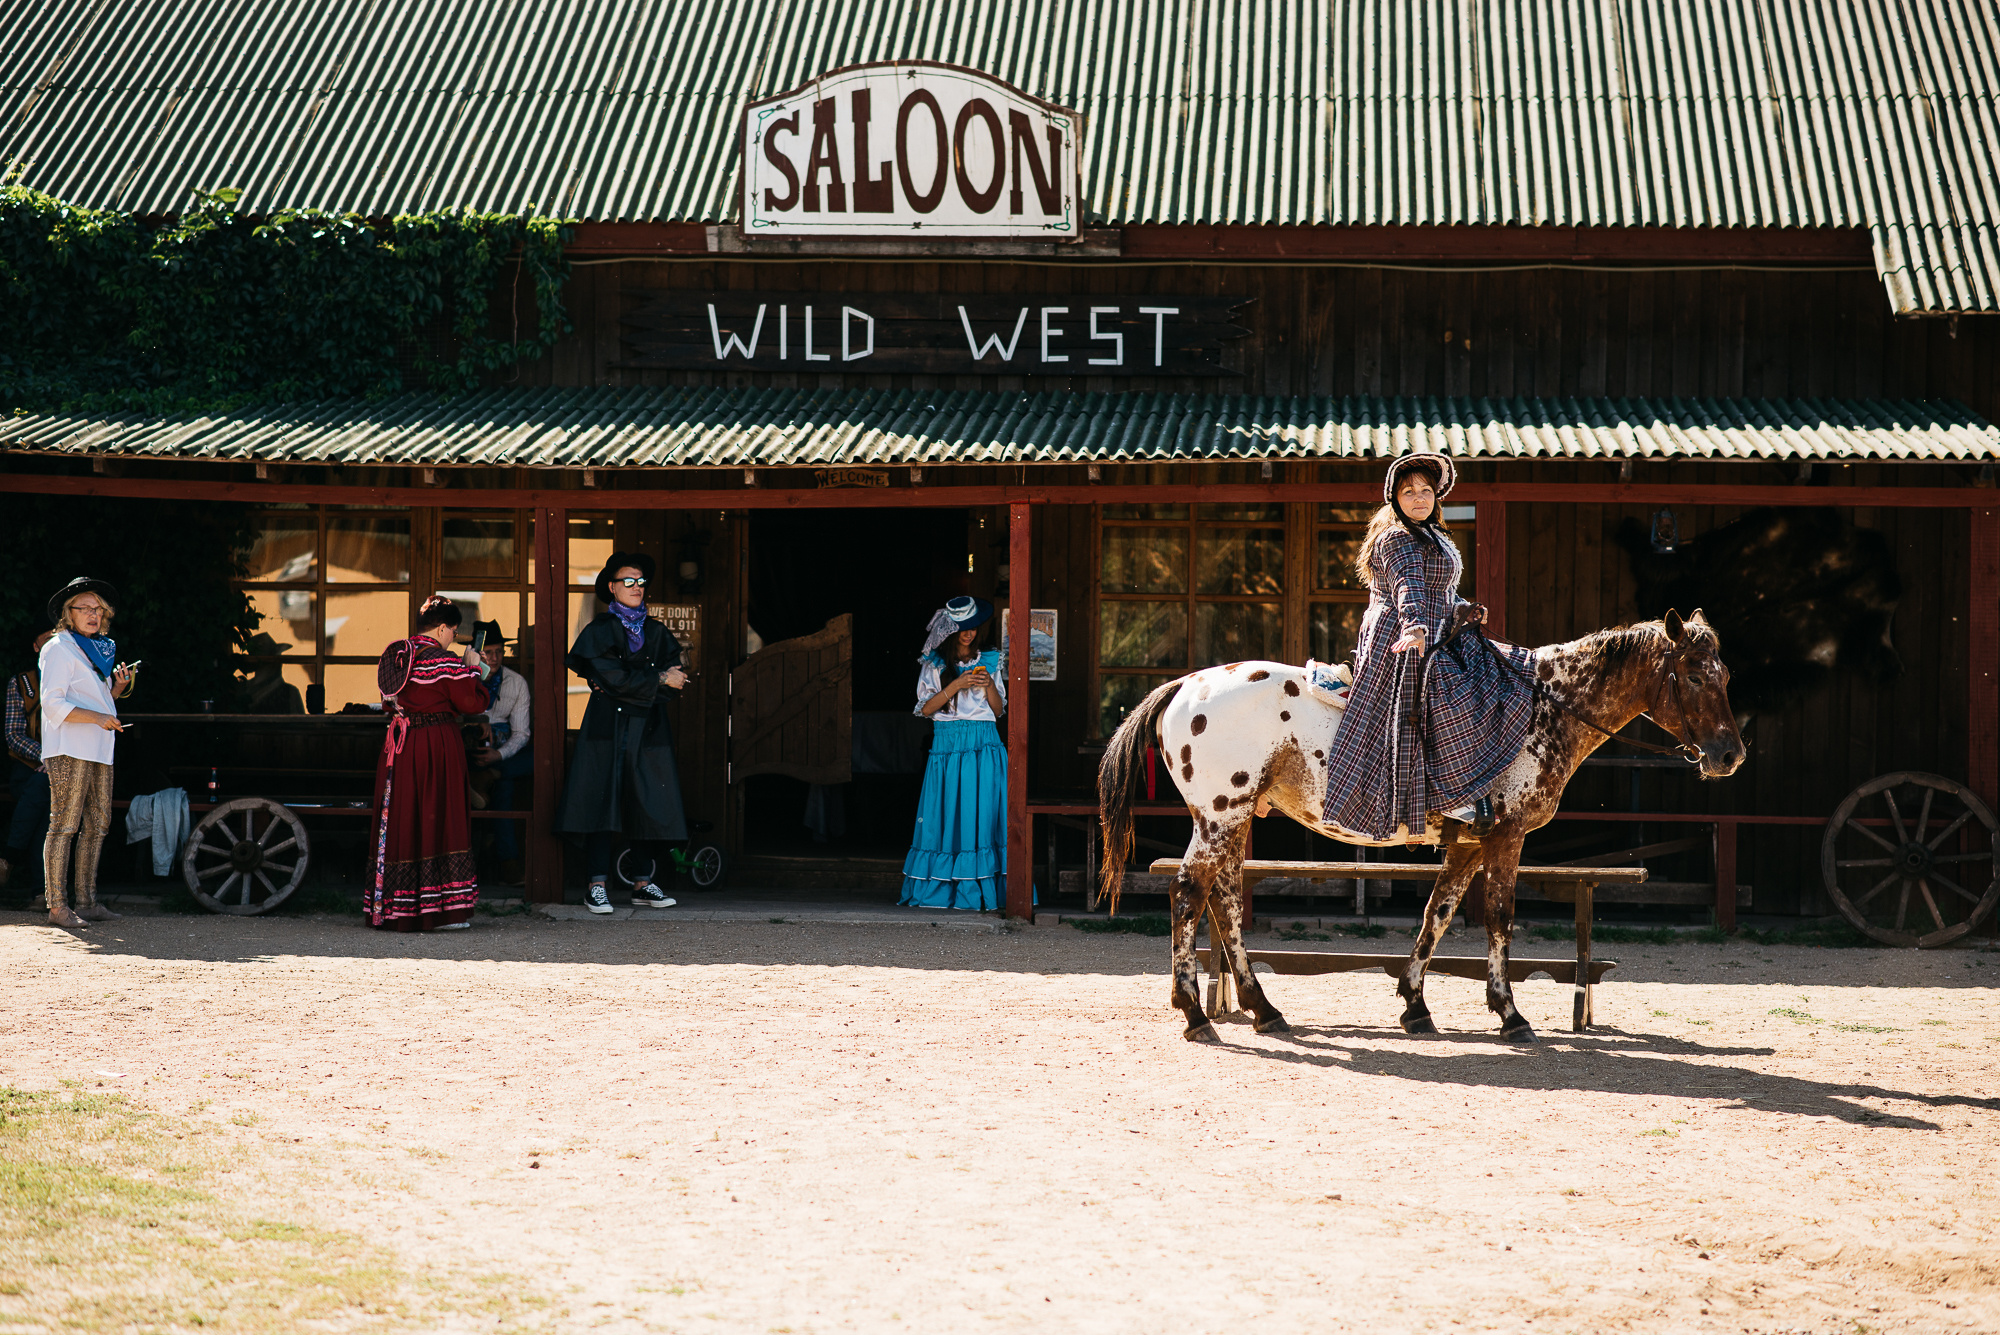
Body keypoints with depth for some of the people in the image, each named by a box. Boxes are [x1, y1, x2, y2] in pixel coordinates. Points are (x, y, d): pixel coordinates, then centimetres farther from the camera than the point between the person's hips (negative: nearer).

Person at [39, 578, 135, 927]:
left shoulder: (98, 650, 22)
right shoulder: (59, 648, -4)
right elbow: (53, 705, -13)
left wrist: (117, 687, 9)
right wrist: (97, 717, -21)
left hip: (98, 752, 9)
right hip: (69, 751, -9)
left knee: (97, 825, 8)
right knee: (64, 826, -9)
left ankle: (87, 902, 13)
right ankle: (57, 906, -8)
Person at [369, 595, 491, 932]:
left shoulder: (393, 657, 9)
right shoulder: (445, 662, -13)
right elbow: (472, 703, -10)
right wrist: (474, 670, 4)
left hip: (399, 748, 6)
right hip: (437, 747, -6)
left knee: (400, 819, 10)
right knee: (438, 819, 0)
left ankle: (394, 909, 13)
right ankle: (440, 908, -1)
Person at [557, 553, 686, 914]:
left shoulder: (657, 633, 15)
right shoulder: (600, 630, 2)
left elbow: (674, 683, 4)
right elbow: (612, 677, -12)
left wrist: (629, 686, -8)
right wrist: (657, 680, -7)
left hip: (649, 730, 4)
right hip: (608, 728, -4)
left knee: (650, 804, -1)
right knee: (604, 800, -9)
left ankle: (643, 884, 4)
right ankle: (597, 886, -8)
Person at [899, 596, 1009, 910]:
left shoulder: (987, 662, 14)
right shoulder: (935, 664, 7)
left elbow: (999, 710, 12)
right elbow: (926, 708, -2)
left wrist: (989, 686, -6)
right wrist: (956, 686, -12)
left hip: (985, 746, 2)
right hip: (948, 747, -2)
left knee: (984, 815, -5)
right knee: (948, 817, -6)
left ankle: (984, 890, -6)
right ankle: (944, 889, -3)